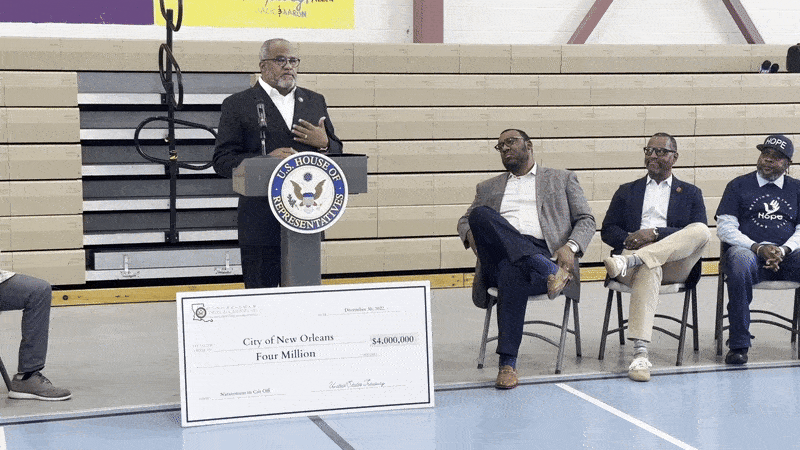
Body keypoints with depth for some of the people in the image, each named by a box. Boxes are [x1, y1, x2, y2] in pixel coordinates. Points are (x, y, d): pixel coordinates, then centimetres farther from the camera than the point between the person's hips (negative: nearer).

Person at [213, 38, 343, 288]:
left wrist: (324, 144, -4)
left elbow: (337, 153, 19)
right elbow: (222, 162, -2)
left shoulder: (315, 102, 17)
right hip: (261, 220, -4)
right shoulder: (237, 105, 3)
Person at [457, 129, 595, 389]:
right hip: (497, 259, 3)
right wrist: (470, 233, 2)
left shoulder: (562, 179, 26)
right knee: (480, 214, -31)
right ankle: (547, 270, -39)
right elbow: (464, 220, 30)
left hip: (541, 251, -2)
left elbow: (586, 220, 16)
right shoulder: (488, 188, 34)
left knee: (513, 272, -41)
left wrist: (570, 247, -7)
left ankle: (508, 363, -39)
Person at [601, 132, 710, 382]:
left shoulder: (691, 193, 21)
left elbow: (697, 233, 4)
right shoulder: (626, 191, 27)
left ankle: (630, 260, -42)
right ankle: (640, 354, -50)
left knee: (702, 231, -31)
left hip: (675, 265, 0)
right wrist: (628, 239, -7)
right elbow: (607, 230, 17)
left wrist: (655, 233, -11)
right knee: (649, 269, -39)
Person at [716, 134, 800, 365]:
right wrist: (759, 248, -10)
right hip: (749, 252, -2)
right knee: (739, 258, -39)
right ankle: (738, 344, -36)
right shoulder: (738, 186, 14)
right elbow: (725, 228, 4)